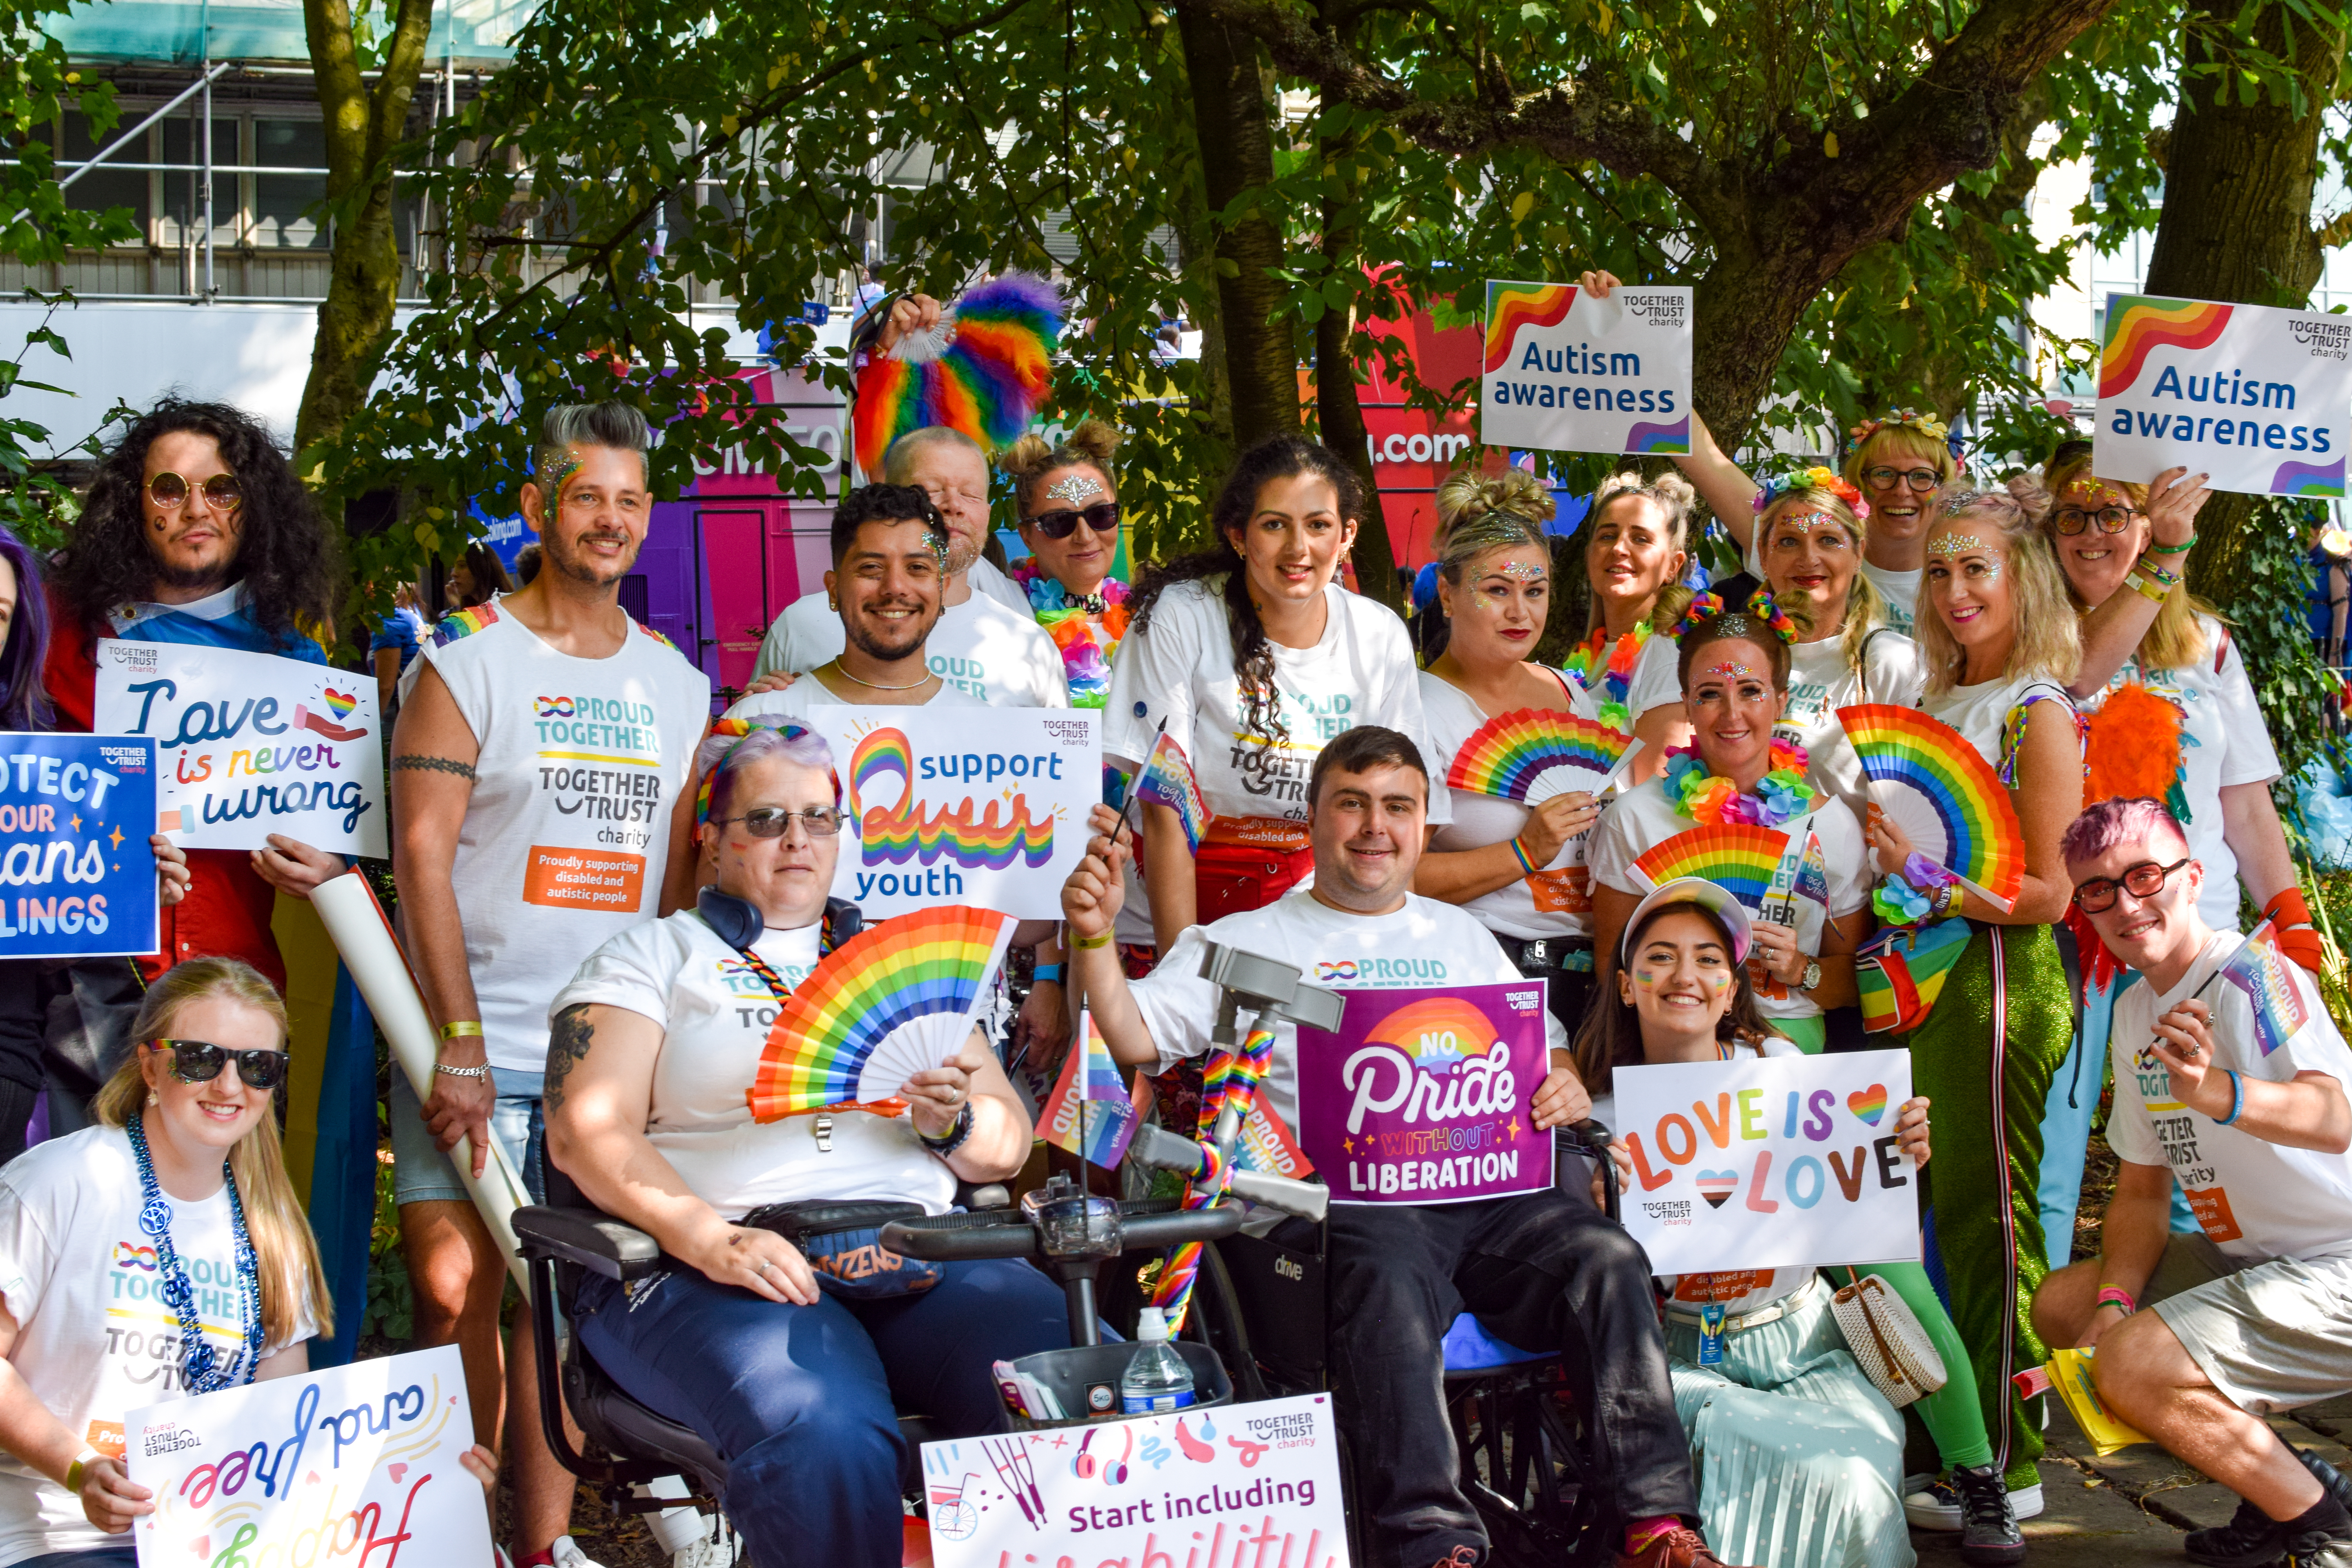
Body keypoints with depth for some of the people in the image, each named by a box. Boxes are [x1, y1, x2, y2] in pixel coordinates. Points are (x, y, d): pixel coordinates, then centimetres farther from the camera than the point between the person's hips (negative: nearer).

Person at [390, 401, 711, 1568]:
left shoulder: (679, 687, 13)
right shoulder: (467, 662, -1)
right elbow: (422, 855, -7)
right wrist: (459, 1043, -13)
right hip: (474, 1044, -3)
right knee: (459, 1288, -8)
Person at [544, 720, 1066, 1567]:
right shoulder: (653, 957, 17)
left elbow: (1008, 1146, 22)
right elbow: (588, 1131, 0)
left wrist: (953, 1123, -3)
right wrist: (708, 1239, -17)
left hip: (919, 1253, 3)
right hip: (722, 1267, -3)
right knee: (824, 1433, -38)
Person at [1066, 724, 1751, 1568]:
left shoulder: (1461, 938, 31)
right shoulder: (1247, 943, 18)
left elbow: (1546, 1050, 27)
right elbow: (1136, 1036, 6)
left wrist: (1564, 1091, 3)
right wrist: (1094, 937, -11)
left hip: (1492, 1186, 4)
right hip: (1346, 1196, -3)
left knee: (1603, 1259, -25)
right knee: (1387, 1286, -37)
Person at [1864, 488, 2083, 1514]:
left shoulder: (2039, 716, -10)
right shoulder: (1938, 705, 13)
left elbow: (2048, 895, -14)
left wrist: (1930, 881, -22)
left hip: (2002, 983, -8)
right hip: (1929, 976, 8)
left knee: (1990, 1218, -3)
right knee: (1953, 1213, 13)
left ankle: (2007, 1468, 5)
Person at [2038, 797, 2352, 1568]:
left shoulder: (2255, 976, -19)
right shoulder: (2133, 1013, 8)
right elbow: (2142, 1190, 14)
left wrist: (2216, 1093, -58)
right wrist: (2115, 1298, -5)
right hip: (2245, 1258, 10)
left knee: (2131, 1367, -25)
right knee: (2061, 1304, 10)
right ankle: (2283, 1476, 10)